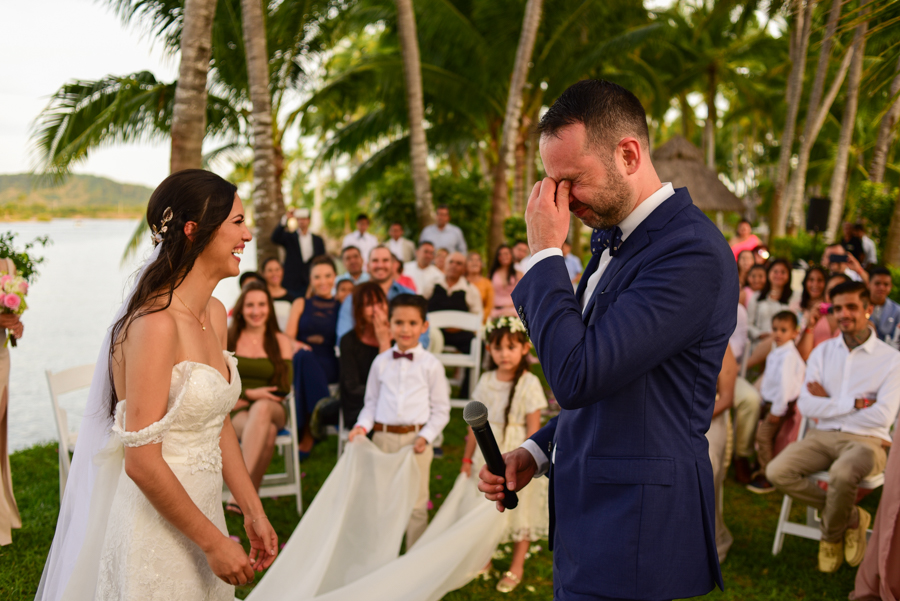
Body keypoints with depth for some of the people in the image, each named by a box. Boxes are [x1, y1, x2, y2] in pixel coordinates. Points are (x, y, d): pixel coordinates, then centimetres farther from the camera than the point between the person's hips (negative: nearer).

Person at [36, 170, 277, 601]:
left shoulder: (215, 314, 5)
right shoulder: (156, 323, -22)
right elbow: (142, 462, -22)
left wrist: (253, 512, 10)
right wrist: (214, 542, -15)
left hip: (199, 513, 8)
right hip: (154, 529, -8)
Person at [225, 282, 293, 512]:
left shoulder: (281, 342, 10)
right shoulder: (227, 339, 8)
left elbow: (283, 387, 2)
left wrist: (245, 398, -5)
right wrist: (251, 393, -10)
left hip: (271, 409, 1)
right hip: (236, 413, -1)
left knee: (261, 409, -38)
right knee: (267, 432, -36)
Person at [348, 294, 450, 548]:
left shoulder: (431, 365, -1)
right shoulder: (381, 362, 7)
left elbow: (441, 409, 1)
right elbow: (371, 402, 12)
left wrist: (426, 436, -12)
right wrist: (362, 425, -5)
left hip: (416, 438, -2)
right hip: (383, 437, 3)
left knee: (416, 502, 4)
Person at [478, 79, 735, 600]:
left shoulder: (691, 253, -21)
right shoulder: (615, 238, 10)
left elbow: (578, 375, -26)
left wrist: (546, 254, -17)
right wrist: (538, 452, 7)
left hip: (632, 533, -9)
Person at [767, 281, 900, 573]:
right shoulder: (822, 352, 11)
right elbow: (805, 405, 0)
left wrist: (829, 404, -5)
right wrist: (854, 403, -8)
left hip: (865, 440, -4)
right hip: (823, 437, 4)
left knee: (841, 474, -38)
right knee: (777, 472, -22)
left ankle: (831, 534, -4)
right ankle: (850, 517, -3)